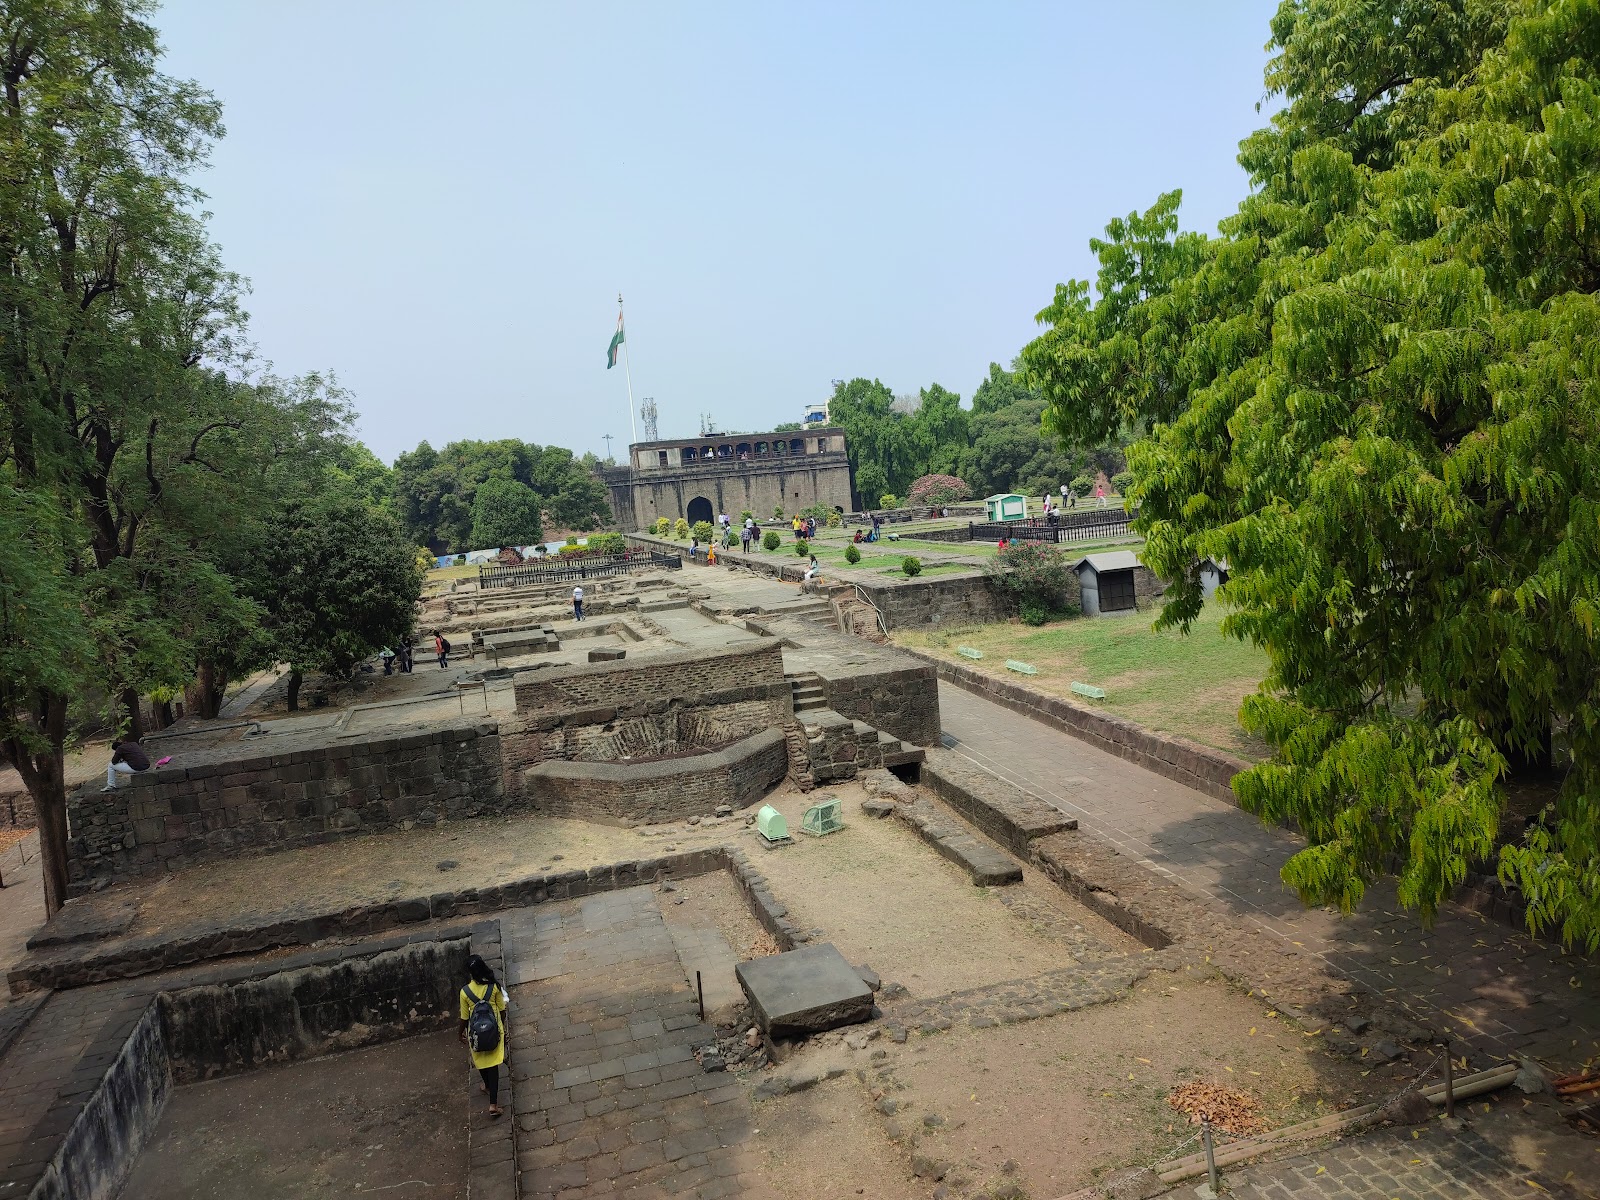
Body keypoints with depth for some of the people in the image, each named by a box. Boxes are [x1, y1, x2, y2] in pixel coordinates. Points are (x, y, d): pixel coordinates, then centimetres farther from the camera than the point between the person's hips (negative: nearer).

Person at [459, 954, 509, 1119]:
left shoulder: (465, 992, -15)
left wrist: (461, 1033, 13)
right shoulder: (494, 986, -12)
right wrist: (502, 1026, 16)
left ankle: (488, 1086, 50)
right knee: (493, 1064, 5)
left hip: (477, 1032, 0)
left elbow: (464, 1017, -5)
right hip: (494, 1030, 0)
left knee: (481, 1061, 26)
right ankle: (493, 1104, 1)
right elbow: (502, 1010, -2)